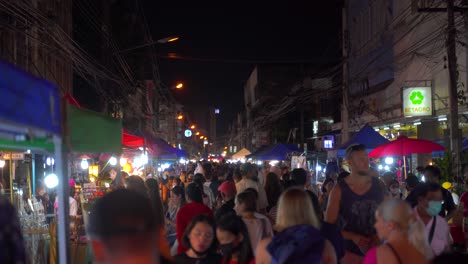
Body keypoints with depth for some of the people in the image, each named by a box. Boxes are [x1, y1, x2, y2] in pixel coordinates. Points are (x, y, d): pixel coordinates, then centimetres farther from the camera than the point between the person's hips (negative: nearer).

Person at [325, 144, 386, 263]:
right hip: (351, 252, -2)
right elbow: (329, 225, -6)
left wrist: (379, 236, -8)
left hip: (377, 250, 2)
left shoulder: (378, 185, 0)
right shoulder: (339, 190, -8)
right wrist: (353, 237, -16)